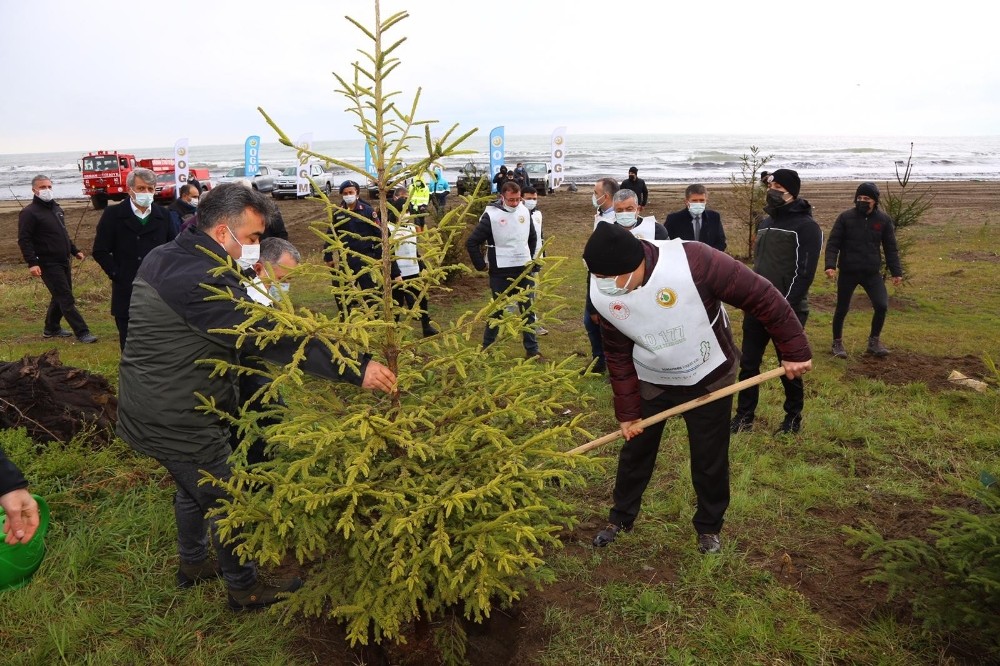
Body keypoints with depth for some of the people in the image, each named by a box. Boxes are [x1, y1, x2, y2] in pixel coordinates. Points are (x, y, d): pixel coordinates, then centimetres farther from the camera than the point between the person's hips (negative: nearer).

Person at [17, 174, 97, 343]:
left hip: (63, 261, 8)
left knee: (60, 297, 16)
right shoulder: (29, 212, -11)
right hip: (48, 264, -8)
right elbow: (24, 240, -16)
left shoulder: (56, 208, 14)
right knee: (66, 299, -9)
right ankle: (82, 332, -8)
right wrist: (32, 263, -23)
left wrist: (74, 250, 23)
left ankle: (51, 329, 30)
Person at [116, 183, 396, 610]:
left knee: (193, 487, 29)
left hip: (149, 408, 10)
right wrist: (355, 369, -40)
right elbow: (271, 339, -38)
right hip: (177, 421, -10)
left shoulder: (163, 258, 4)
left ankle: (193, 563, 51)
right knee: (226, 502, 9)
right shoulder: (201, 280, -29)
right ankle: (245, 588, 29)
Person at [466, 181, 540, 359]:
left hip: (523, 270, 4)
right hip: (501, 272, -4)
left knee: (528, 310, 9)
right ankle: (486, 347, 23)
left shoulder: (524, 211, 2)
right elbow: (472, 242, -12)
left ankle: (532, 349, 18)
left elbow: (532, 237, 20)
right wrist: (481, 265, -8)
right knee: (497, 310, 7)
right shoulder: (491, 215, -14)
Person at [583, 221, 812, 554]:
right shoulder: (601, 294, -20)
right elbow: (618, 355, -7)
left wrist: (794, 349, -20)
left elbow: (761, 296, -26)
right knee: (635, 450, 14)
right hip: (651, 381, 3)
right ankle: (620, 518, 36)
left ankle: (709, 527, 34)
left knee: (710, 458, 10)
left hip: (708, 377, -3)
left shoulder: (691, 262, -35)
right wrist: (627, 411, -4)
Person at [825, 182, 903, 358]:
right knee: (842, 309, 6)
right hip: (847, 273, -2)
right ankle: (837, 343, 24)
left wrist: (896, 272, 2)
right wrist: (830, 265, -20)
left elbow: (890, 248, 6)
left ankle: (874, 341, 15)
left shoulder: (884, 220, 1)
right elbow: (833, 243, -7)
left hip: (872, 273, 2)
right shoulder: (845, 217, -6)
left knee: (881, 306, -7)